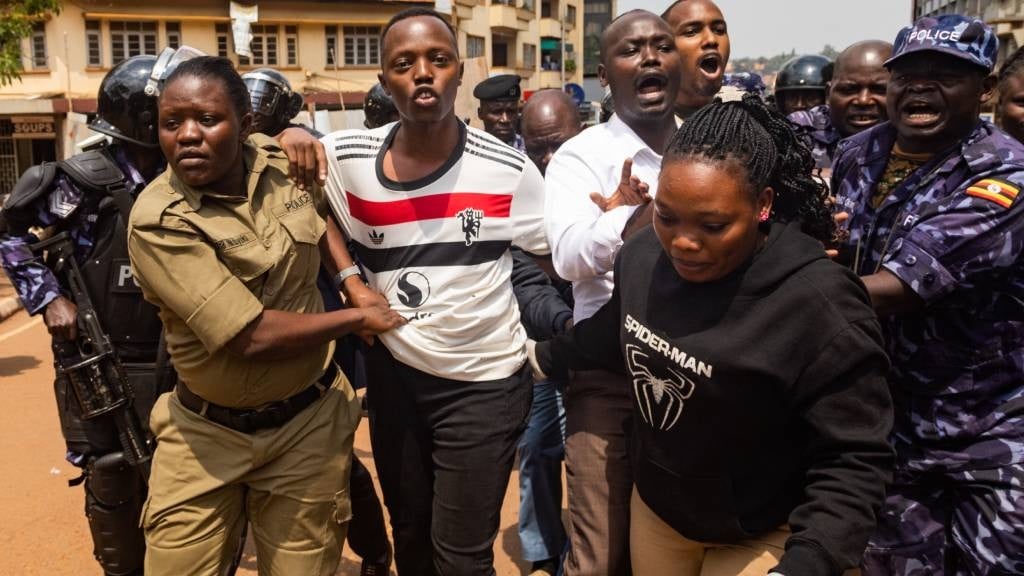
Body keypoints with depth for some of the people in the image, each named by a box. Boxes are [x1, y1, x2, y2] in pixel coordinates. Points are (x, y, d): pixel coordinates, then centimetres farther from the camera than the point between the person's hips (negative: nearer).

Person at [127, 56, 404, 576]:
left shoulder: (285, 166, -4)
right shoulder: (157, 221, -19)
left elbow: (323, 209, 21)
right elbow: (252, 337, -25)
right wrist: (357, 319, -13)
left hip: (307, 423, 3)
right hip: (205, 433, -2)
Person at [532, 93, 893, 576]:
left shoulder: (819, 305, -28)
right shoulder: (643, 255, -11)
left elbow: (853, 461, -24)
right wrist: (545, 357, 25)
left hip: (760, 537, -5)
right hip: (654, 507, 6)